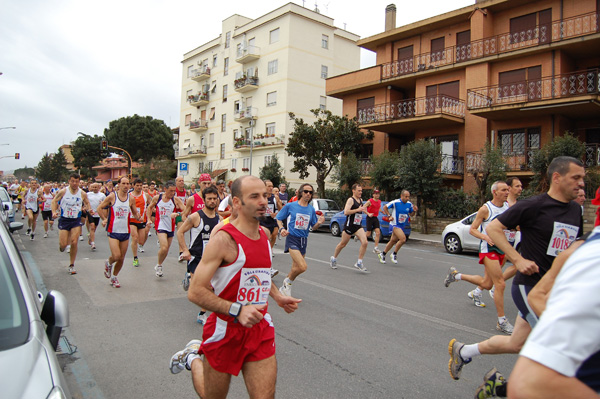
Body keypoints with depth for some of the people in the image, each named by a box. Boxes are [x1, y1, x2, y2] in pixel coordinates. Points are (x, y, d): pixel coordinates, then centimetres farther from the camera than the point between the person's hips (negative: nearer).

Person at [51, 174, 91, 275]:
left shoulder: (83, 194, -2)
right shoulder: (63, 192, -6)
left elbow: (87, 203, 15)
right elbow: (54, 201, 5)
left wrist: (87, 209, -4)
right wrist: (54, 212, -10)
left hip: (76, 221, 0)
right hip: (64, 220, 0)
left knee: (74, 243, -7)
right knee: (63, 244, -3)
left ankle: (72, 265, 9)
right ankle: (61, 245, 39)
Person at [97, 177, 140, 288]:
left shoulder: (131, 198, 3)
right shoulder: (112, 196, -5)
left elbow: (135, 213, 13)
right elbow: (100, 208, 5)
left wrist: (138, 217, -9)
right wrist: (104, 219, -8)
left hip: (125, 231, 3)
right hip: (113, 231, -3)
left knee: (122, 258, 8)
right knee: (116, 256, -15)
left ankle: (114, 277, 31)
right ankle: (108, 263, 22)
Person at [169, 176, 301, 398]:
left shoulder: (264, 234, 5)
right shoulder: (223, 239, -19)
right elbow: (195, 292, -22)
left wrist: (277, 296, 13)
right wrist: (237, 311, -29)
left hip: (260, 329, 6)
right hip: (226, 331, -5)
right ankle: (192, 358, 42)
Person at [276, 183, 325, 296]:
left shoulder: (311, 209, 9)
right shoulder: (290, 206, -2)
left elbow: (313, 227, 13)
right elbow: (279, 218, 5)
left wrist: (319, 223, -8)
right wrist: (282, 228, -13)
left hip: (304, 240, 5)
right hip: (292, 239, -5)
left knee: (296, 268, 12)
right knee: (303, 266, -21)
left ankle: (284, 287, 34)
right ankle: (288, 282, 7)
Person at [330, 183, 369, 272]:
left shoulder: (360, 200, 13)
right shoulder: (351, 200, -11)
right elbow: (346, 212, -25)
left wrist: (363, 209, 16)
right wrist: (358, 210, -25)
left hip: (358, 226, 6)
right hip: (349, 226, -6)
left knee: (364, 242, -13)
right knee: (342, 244, 8)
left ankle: (359, 263, -4)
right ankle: (333, 259, 30)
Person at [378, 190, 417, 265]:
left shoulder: (409, 204, 0)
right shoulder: (395, 202, -15)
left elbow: (411, 214, 13)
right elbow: (385, 207, -4)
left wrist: (414, 211, -8)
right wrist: (389, 216, -13)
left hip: (403, 226, 6)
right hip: (395, 224, -6)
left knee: (393, 241, 13)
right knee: (403, 239, -22)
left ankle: (382, 255, 30)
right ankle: (394, 254, -2)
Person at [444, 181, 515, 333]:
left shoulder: (509, 206, 6)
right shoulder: (486, 209, -9)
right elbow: (472, 229, -5)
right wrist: (486, 237, -22)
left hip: (502, 249, 7)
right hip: (489, 248, -7)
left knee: (487, 283, 15)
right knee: (500, 284, -12)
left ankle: (456, 275, 35)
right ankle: (501, 322, -2)